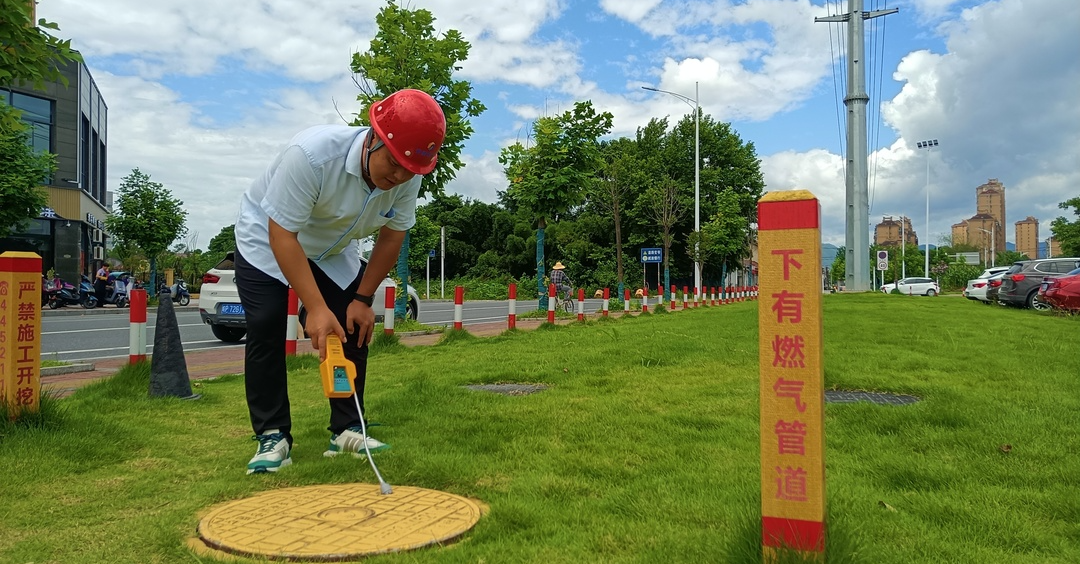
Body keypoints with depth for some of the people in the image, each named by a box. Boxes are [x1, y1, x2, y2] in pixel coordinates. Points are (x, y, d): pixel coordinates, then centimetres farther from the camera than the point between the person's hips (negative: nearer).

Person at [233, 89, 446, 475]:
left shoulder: (408, 177, -24)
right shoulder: (311, 153, -40)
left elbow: (391, 238, -10)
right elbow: (282, 235, -36)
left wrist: (363, 299, -12)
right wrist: (315, 308, -38)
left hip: (333, 249, 4)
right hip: (267, 238, -4)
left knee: (353, 327, -5)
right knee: (266, 327, -15)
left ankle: (347, 430, 6)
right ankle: (272, 436, -5)